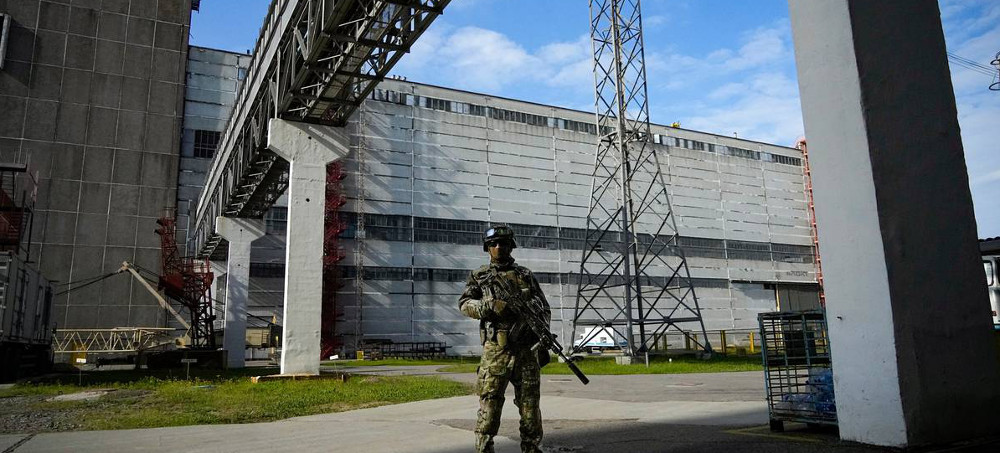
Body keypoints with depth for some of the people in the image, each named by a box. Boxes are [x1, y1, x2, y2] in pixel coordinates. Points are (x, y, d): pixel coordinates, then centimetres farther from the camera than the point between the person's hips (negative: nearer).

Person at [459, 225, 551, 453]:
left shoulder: (526, 275, 12)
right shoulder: (479, 276, 10)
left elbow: (545, 309, 14)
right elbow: (465, 303, -1)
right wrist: (491, 306, -19)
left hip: (527, 352, 2)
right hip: (495, 352, -2)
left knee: (530, 408, 7)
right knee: (489, 408, -3)